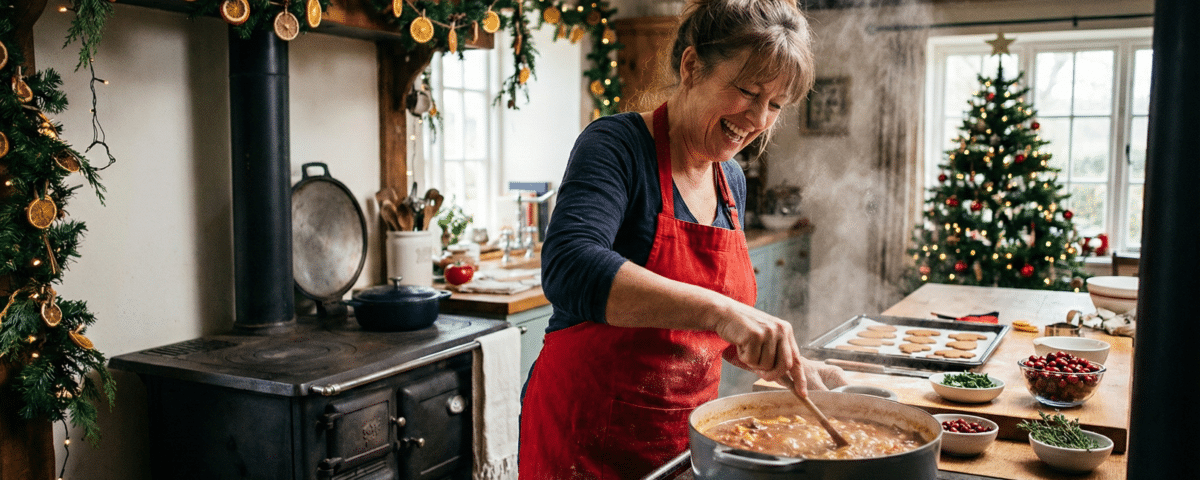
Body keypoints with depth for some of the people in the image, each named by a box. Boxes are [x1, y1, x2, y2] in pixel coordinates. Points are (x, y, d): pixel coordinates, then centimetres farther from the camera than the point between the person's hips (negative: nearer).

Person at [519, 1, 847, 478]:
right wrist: (719, 309, -40)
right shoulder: (617, 146, -15)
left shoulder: (732, 180, 7)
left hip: (686, 438, 8)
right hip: (588, 440, -7)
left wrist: (789, 364, 4)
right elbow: (568, 268, -34)